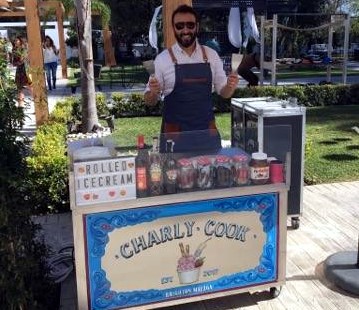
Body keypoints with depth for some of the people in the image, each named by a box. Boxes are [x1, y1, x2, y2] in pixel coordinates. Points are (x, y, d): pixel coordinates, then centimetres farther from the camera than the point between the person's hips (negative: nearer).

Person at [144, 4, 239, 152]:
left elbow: (223, 92, 10)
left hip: (207, 131, 3)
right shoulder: (163, 58, -3)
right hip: (175, 134, -2)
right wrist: (153, 93, -22)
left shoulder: (211, 55, 3)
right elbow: (149, 100, 0)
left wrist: (230, 87, -12)